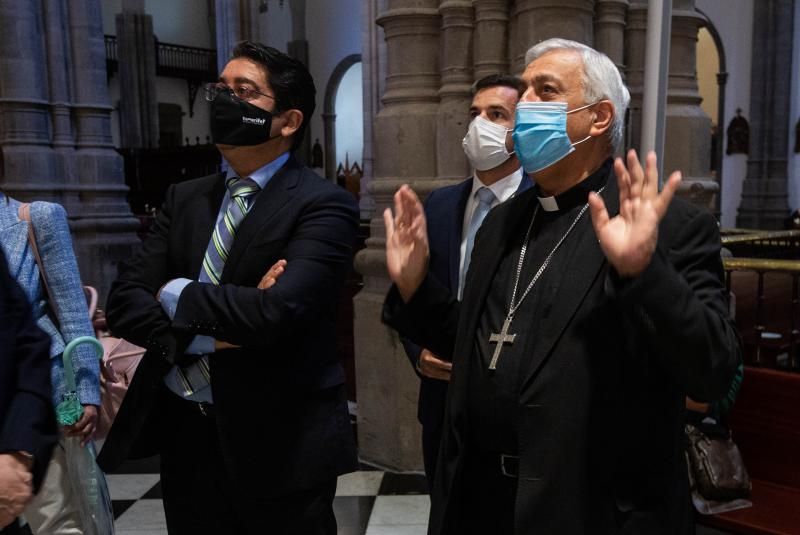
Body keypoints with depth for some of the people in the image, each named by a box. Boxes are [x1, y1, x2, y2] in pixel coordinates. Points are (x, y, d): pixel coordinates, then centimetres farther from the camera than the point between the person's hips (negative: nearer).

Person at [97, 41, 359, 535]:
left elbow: (277, 311, -25)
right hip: (184, 433, 5)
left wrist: (177, 295, -10)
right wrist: (207, 336, -16)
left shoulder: (323, 204, -12)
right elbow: (124, 300, 1)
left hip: (279, 442, -5)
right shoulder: (185, 198, 7)